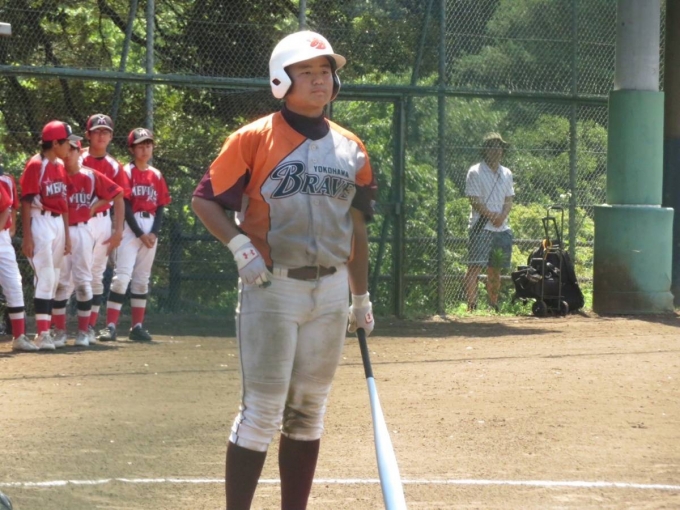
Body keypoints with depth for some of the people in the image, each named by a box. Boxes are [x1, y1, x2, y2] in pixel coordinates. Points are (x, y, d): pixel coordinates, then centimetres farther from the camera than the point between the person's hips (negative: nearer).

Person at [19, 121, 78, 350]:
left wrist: (67, 235, 16)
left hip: (58, 224, 8)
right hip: (40, 222, -8)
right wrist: (27, 237, -18)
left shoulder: (60, 166, 12)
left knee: (54, 279, 9)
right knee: (46, 277, -12)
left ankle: (46, 331, 15)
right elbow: (26, 202, -14)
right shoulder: (35, 165, -12)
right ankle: (42, 333, -11)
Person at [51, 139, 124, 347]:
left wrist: (118, 230, -3)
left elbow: (117, 196, 1)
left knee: (83, 281, 1)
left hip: (83, 232, 0)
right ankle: (59, 332, 7)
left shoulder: (91, 176, -1)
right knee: (59, 282, 2)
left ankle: (83, 332, 8)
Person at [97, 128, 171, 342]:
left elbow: (161, 208, 9)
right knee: (122, 276, -13)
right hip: (130, 228, -5)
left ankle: (137, 327, 12)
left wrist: (154, 233, -6)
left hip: (150, 230, 5)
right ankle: (110, 326, -15)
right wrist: (140, 234, -13)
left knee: (142, 279, 8)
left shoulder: (156, 175, 12)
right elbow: (125, 206, -9)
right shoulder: (127, 172, -3)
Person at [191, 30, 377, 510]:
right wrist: (241, 247, -19)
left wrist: (362, 297, 15)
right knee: (263, 411, -8)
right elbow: (205, 200, -5)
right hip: (272, 289, -5)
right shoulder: (254, 139, -6)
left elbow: (356, 229, 15)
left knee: (308, 411, 10)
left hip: (331, 291, 5)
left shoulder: (351, 148, 10)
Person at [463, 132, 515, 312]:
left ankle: (493, 305, 17)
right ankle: (471, 304, -20)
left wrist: (502, 216, -7)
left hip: (502, 228, 6)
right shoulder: (475, 172, -2)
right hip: (481, 227, -6)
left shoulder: (506, 174, 16)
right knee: (475, 266, -14)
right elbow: (475, 200, -8)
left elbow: (509, 200, 12)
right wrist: (491, 216, -15)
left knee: (495, 269, 10)